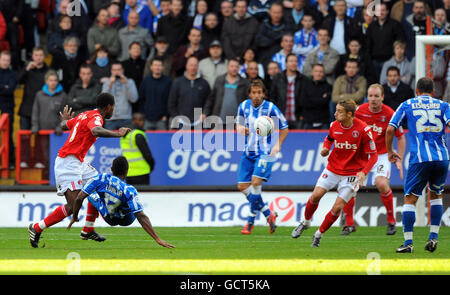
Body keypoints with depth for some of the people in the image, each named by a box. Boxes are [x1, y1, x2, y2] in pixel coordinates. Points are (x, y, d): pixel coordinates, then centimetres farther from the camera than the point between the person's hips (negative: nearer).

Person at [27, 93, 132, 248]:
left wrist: (65, 119, 52)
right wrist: (117, 134, -33)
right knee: (73, 205, -16)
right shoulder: (96, 117, -13)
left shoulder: (85, 115, 15)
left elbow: (64, 125, 29)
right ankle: (37, 228, -8)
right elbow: (96, 131, -36)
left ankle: (88, 230, 19)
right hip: (68, 163, -11)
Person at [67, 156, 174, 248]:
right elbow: (141, 217, -37)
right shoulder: (129, 191, -33)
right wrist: (157, 239, -37)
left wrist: (74, 218, -5)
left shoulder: (101, 179, -27)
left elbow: (79, 199, -23)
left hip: (109, 218, 2)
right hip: (126, 220, -2)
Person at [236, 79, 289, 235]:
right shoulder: (244, 106, 2)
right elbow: (239, 123, 18)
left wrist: (277, 145, -10)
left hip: (265, 152, -6)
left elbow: (284, 128, 1)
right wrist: (240, 128, -6)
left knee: (256, 182, -20)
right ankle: (269, 214, 16)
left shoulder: (270, 108, -10)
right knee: (242, 187, 0)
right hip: (248, 152, 6)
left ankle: (250, 221, -9)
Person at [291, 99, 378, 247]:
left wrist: (363, 172, -26)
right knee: (316, 196, -10)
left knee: (337, 208, -10)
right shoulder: (334, 126, -4)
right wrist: (325, 148, -2)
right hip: (332, 169, 4)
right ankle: (306, 222, 18)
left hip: (352, 173, -4)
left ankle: (318, 235, 8)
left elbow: (372, 155, -12)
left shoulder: (363, 129, -18)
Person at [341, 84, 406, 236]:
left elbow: (400, 138, -2)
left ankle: (391, 221, -7)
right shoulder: (359, 111, -8)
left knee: (382, 184, -26)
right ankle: (349, 223, 7)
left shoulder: (389, 114, -13)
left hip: (381, 155, -3)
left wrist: (399, 160, -8)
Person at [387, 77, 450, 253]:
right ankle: (434, 237, 15)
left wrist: (390, 152, 19)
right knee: (436, 195, 22)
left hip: (419, 159, -2)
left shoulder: (407, 105, 11)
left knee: (410, 198, 2)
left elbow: (390, 129, 6)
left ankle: (408, 243, -5)